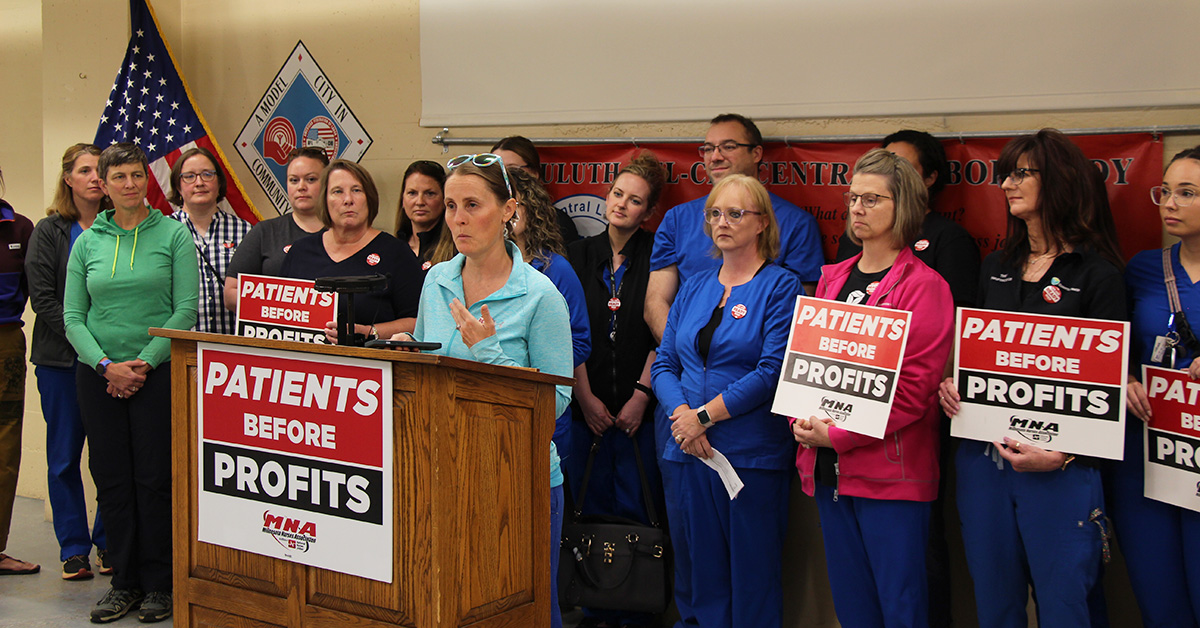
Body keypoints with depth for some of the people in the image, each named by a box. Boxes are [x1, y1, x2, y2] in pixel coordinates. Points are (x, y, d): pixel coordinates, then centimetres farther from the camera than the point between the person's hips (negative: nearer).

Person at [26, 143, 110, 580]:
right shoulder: (49, 232, 4)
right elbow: (43, 298, -4)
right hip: (62, 360, 0)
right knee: (65, 455, 5)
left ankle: (108, 542, 14)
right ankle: (73, 548, 15)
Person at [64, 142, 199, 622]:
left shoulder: (174, 235, 0)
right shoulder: (88, 242, 7)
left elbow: (186, 309, -5)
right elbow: (73, 316, 5)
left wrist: (143, 363, -11)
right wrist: (107, 365, -9)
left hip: (158, 371, -3)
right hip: (98, 374, 3)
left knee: (155, 479, -1)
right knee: (111, 480, 6)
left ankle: (159, 583, 10)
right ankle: (125, 582, 16)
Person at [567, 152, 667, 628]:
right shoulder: (579, 255, 10)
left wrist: (641, 396, -10)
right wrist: (586, 398, -2)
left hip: (640, 409, -3)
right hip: (587, 406, 3)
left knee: (635, 512, -1)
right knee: (592, 509, 6)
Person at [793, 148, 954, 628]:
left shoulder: (924, 286, -7)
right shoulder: (833, 279, 14)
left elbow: (915, 387, -14)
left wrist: (838, 435, -16)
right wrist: (804, 419, -3)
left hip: (890, 472, -6)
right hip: (829, 468, 6)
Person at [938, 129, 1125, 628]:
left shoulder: (1098, 275, -5)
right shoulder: (996, 267, 13)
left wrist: (1061, 455, -20)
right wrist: (950, 385, -2)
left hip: (1060, 470, -5)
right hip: (982, 457, 5)